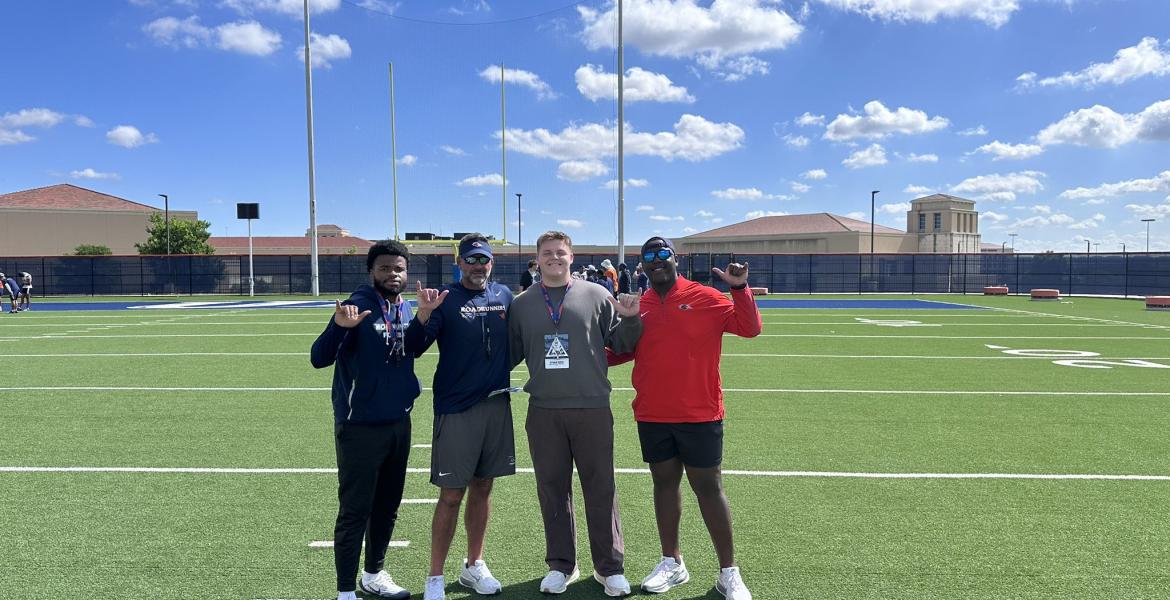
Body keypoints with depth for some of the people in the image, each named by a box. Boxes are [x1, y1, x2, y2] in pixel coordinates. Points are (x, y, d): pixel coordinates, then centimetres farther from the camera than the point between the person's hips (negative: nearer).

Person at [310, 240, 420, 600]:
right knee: (354, 511, 1)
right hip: (360, 426, -7)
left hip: (399, 423, 7)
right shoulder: (358, 306, -15)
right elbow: (319, 359, -22)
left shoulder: (405, 309, 6)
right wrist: (339, 326, -39)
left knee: (387, 506, 18)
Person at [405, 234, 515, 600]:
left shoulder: (504, 296, 8)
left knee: (482, 488, 15)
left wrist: (500, 371, 5)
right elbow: (414, 349, -14)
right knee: (451, 495, -1)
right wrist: (423, 316, -29)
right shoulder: (446, 300, -6)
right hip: (455, 409, -5)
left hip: (497, 405, 5)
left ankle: (474, 566, 30)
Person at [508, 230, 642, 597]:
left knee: (601, 490, 4)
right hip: (543, 412, 2)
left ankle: (610, 568, 19)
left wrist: (630, 319, -10)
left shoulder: (596, 296, 4)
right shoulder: (521, 305, 10)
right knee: (553, 491, 10)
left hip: (592, 409, -2)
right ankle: (561, 566, 26)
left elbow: (622, 345, 7)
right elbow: (511, 354, 15)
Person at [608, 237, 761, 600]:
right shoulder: (639, 307, 5)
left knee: (708, 487, 3)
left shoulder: (704, 298, -4)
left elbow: (749, 328, -7)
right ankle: (672, 563, 29)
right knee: (664, 483, 13)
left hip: (699, 415, -3)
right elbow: (620, 352, 13)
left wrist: (739, 288, -19)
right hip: (652, 416, 3)